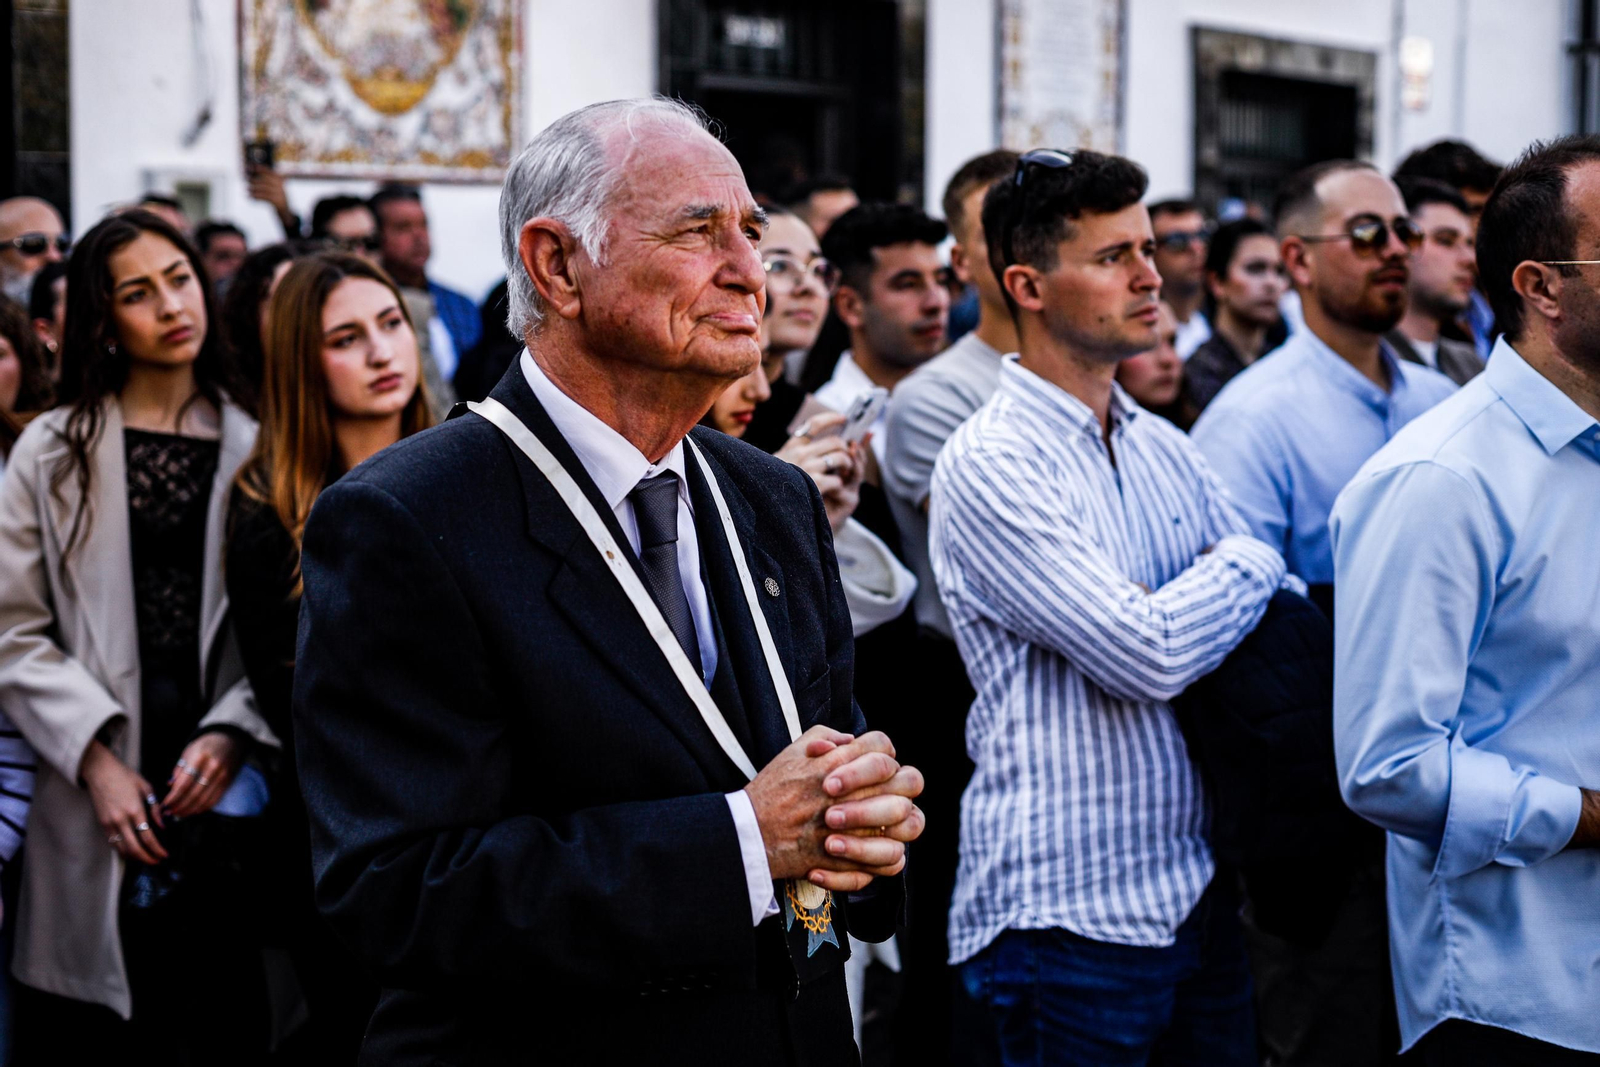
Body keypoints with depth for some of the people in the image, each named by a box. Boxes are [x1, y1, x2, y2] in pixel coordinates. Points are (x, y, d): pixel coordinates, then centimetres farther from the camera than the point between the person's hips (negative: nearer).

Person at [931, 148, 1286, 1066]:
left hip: (1198, 884, 7)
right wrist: (1250, 564, -4)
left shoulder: (1163, 447, 12)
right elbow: (1150, 654, -21)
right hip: (1070, 911, -7)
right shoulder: (989, 465, -13)